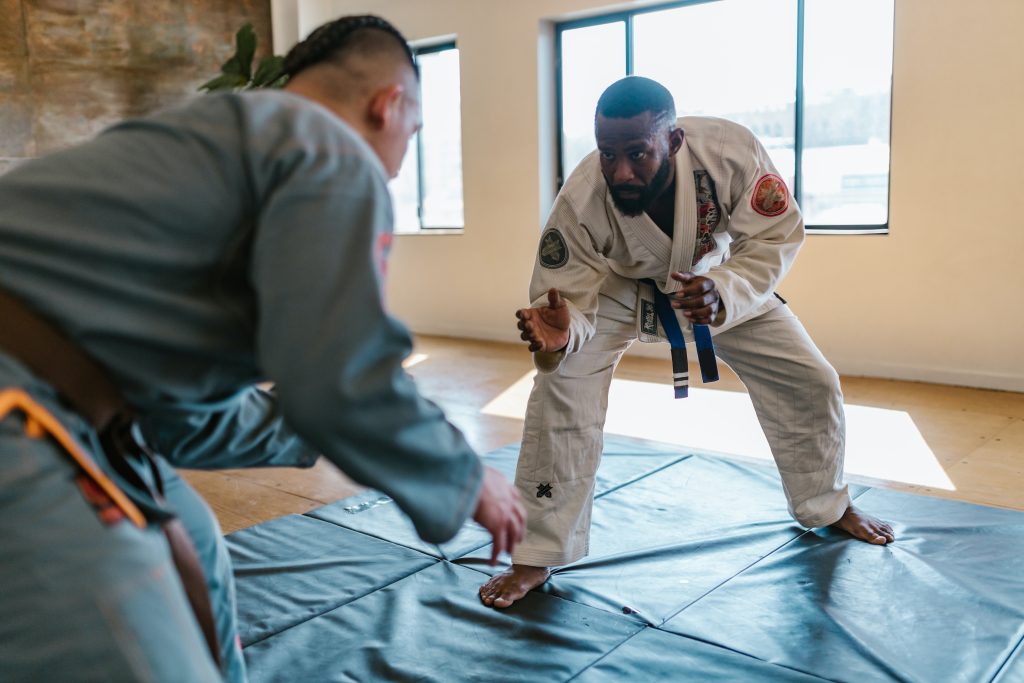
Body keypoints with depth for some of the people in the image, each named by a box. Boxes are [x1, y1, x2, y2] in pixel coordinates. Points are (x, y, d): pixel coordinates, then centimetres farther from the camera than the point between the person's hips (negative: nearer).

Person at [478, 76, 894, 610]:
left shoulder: (729, 151, -36)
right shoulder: (580, 200, -37)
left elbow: (774, 235, -25)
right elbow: (571, 298, -29)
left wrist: (724, 293, -44)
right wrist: (559, 330, -54)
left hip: (717, 278, 2)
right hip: (618, 290, -2)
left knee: (811, 385, 4)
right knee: (559, 394, -22)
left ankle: (827, 506, 36)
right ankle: (537, 557, -5)